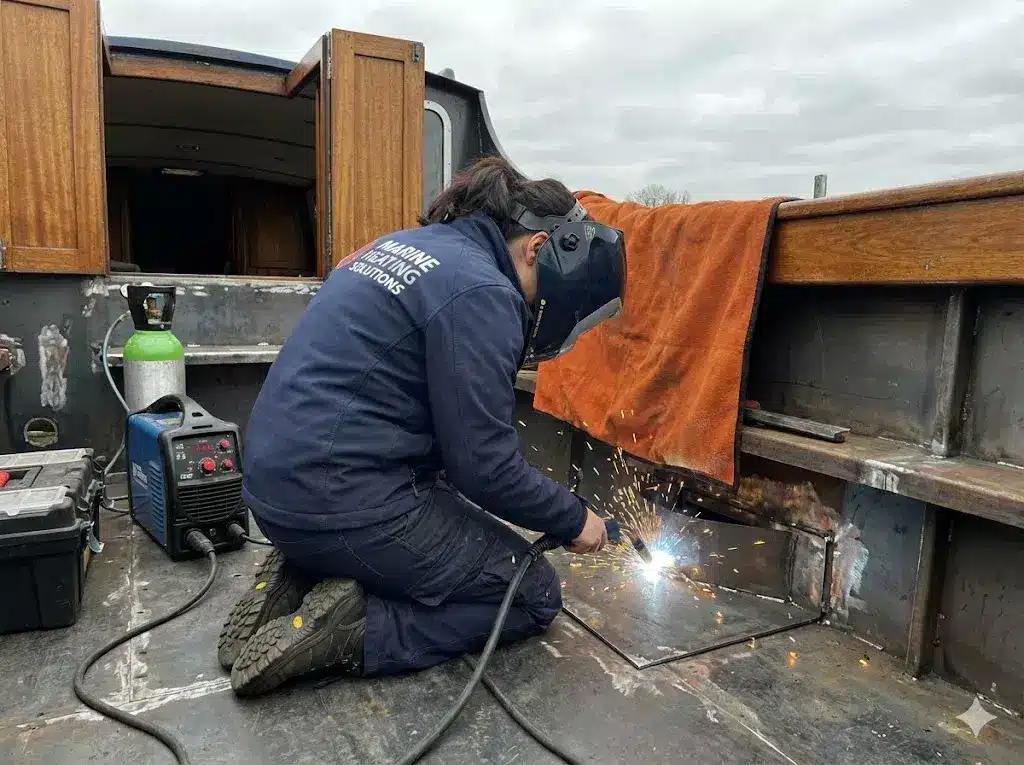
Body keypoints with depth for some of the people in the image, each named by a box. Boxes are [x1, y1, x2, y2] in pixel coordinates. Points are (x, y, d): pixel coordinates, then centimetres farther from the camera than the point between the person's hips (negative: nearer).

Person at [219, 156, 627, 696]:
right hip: (341, 502, -9)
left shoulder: (409, 244, 13)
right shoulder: (480, 291, -16)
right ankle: (352, 631, -9)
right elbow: (485, 463, -17)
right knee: (534, 595, 6)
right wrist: (573, 519, 1)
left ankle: (300, 579, 10)